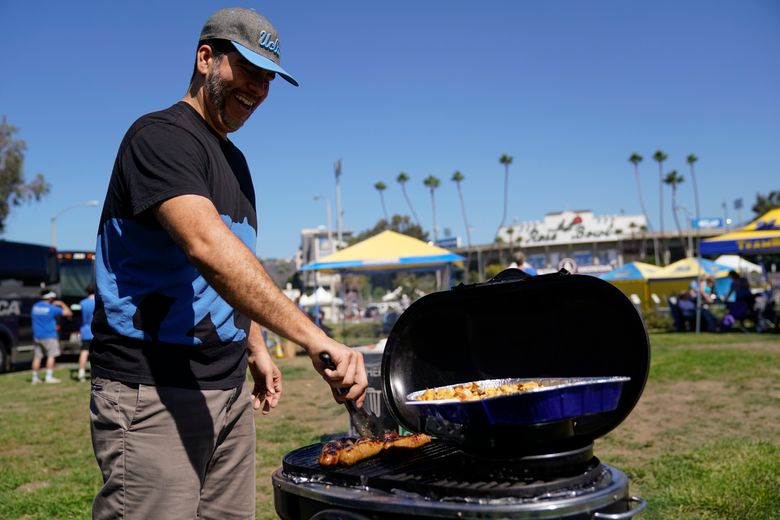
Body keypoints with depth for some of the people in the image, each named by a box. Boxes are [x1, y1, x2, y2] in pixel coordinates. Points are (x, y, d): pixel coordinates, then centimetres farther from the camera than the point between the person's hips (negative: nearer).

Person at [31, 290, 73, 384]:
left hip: (37, 336, 6)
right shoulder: (52, 308, -12)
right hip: (49, 336, -6)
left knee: (37, 357, 9)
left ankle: (35, 378, 13)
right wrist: (62, 304, 9)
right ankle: (49, 377, -5)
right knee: (51, 355, -1)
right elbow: (68, 313, -8)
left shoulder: (34, 306, 6)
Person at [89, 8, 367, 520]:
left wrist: (256, 350, 15)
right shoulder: (160, 136, -12)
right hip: (153, 389, -8)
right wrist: (316, 340, -36)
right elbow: (207, 246, -30)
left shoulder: (234, 160, 17)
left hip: (229, 389, 8)